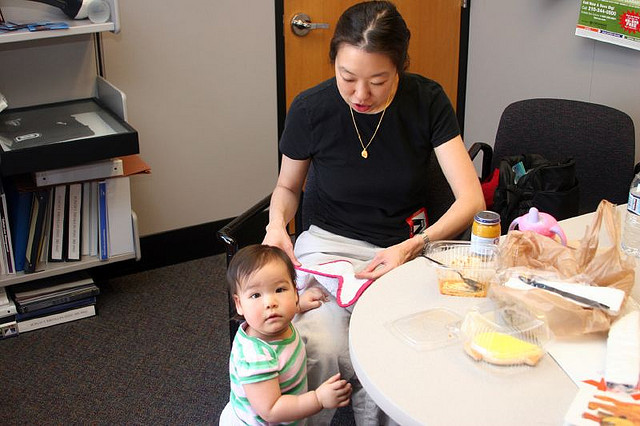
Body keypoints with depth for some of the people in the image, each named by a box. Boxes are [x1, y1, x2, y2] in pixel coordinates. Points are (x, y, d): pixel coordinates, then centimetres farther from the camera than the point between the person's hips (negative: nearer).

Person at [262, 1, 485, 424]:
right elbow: (288, 186, 11)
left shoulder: (427, 100, -8)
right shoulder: (310, 109, -8)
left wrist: (412, 247, -26)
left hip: (406, 246, 0)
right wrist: (277, 223, -11)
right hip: (329, 243, 1)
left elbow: (472, 199, -10)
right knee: (322, 349, -29)